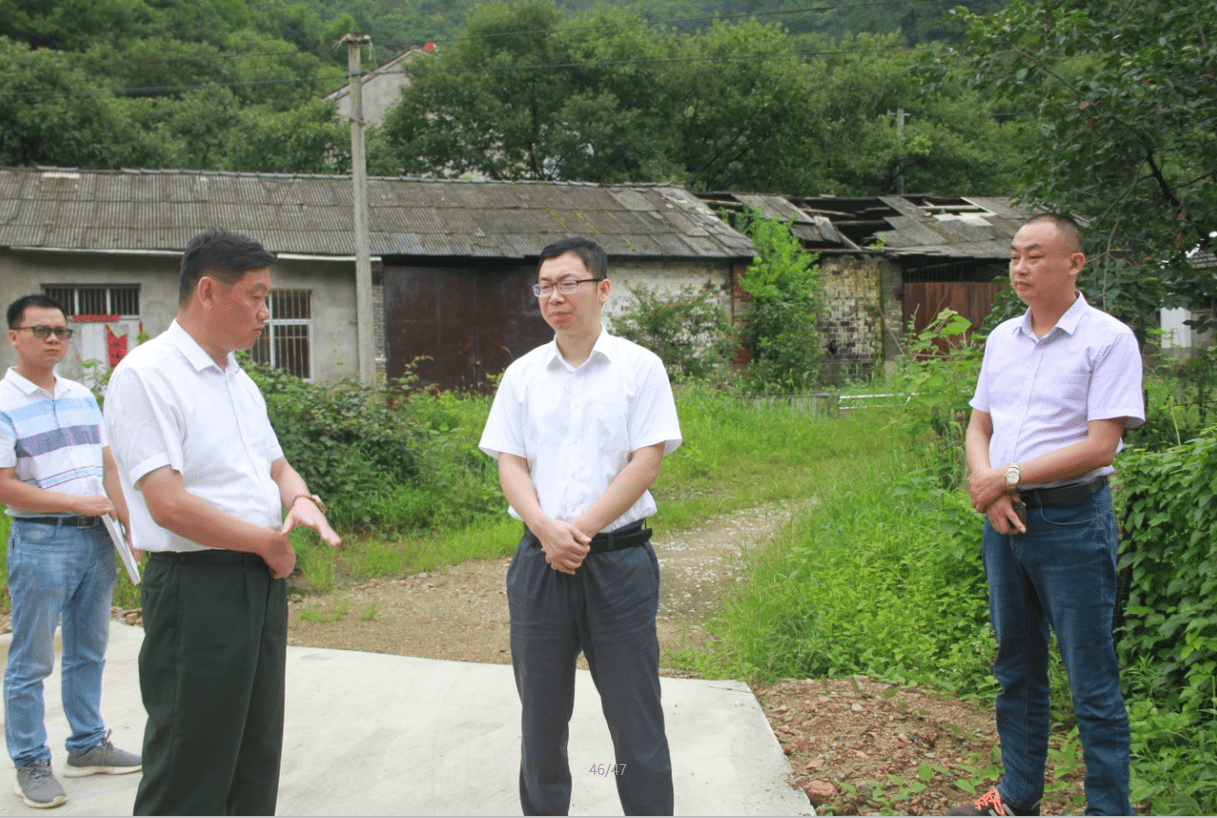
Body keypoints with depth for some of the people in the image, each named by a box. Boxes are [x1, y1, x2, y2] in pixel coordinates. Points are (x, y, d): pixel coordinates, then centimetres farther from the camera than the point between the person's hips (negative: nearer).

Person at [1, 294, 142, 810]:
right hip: (41, 542, -7)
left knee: (88, 651, 15)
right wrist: (78, 502, -15)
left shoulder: (82, 396, 11)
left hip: (96, 538, 7)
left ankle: (87, 746, 27)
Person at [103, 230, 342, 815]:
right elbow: (169, 504, -21)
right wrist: (269, 543, -13)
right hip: (198, 585, -9)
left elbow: (276, 466, 23)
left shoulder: (240, 382, 14)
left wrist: (301, 499, -2)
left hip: (263, 581, 9)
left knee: (255, 763, 16)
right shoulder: (144, 376, -14)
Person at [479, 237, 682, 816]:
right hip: (539, 558, 3)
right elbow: (509, 464, 5)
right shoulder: (523, 374, 9)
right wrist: (547, 529, -13)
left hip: (618, 557, -3)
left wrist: (582, 529, -14)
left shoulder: (639, 367, 0)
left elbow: (645, 463, -6)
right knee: (541, 714, 12)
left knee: (635, 715, 2)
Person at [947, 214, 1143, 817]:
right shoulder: (1001, 339, 11)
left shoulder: (1108, 339, -9)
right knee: (1017, 669, 16)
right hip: (1003, 518, 7)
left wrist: (1009, 477, -15)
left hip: (1071, 519, -6)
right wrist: (986, 485, -7)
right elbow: (978, 428, 13)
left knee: (1092, 681, -1)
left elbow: (1100, 446, -16)